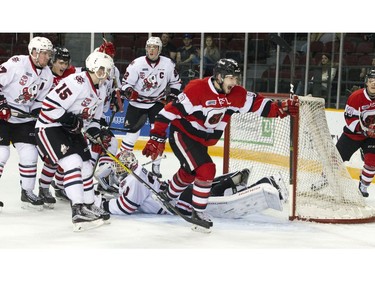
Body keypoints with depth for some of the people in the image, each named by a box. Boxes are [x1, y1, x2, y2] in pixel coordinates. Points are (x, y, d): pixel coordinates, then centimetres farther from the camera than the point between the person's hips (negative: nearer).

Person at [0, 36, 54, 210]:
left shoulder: (48, 75, 3)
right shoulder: (16, 63, -18)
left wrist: (38, 111, -8)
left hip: (24, 118, 6)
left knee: (30, 153, 0)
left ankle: (27, 193, 13)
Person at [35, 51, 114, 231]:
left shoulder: (99, 93, 9)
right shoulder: (76, 82, -23)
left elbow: (92, 120, 17)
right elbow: (49, 105, -28)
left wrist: (98, 134, -3)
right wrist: (71, 120, -26)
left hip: (71, 130, 10)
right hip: (49, 127, -10)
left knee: (86, 166, 12)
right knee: (73, 163, -23)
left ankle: (88, 206, 29)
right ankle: (78, 211, -27)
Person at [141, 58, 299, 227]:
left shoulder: (236, 94, -7)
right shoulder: (197, 89, -28)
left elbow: (258, 104, -5)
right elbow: (171, 111, -27)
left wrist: (282, 108, -21)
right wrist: (157, 137, -29)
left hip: (201, 141, 8)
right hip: (181, 135, -8)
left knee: (190, 172, 25)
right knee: (206, 170, -21)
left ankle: (168, 196, 52)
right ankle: (198, 212, -7)